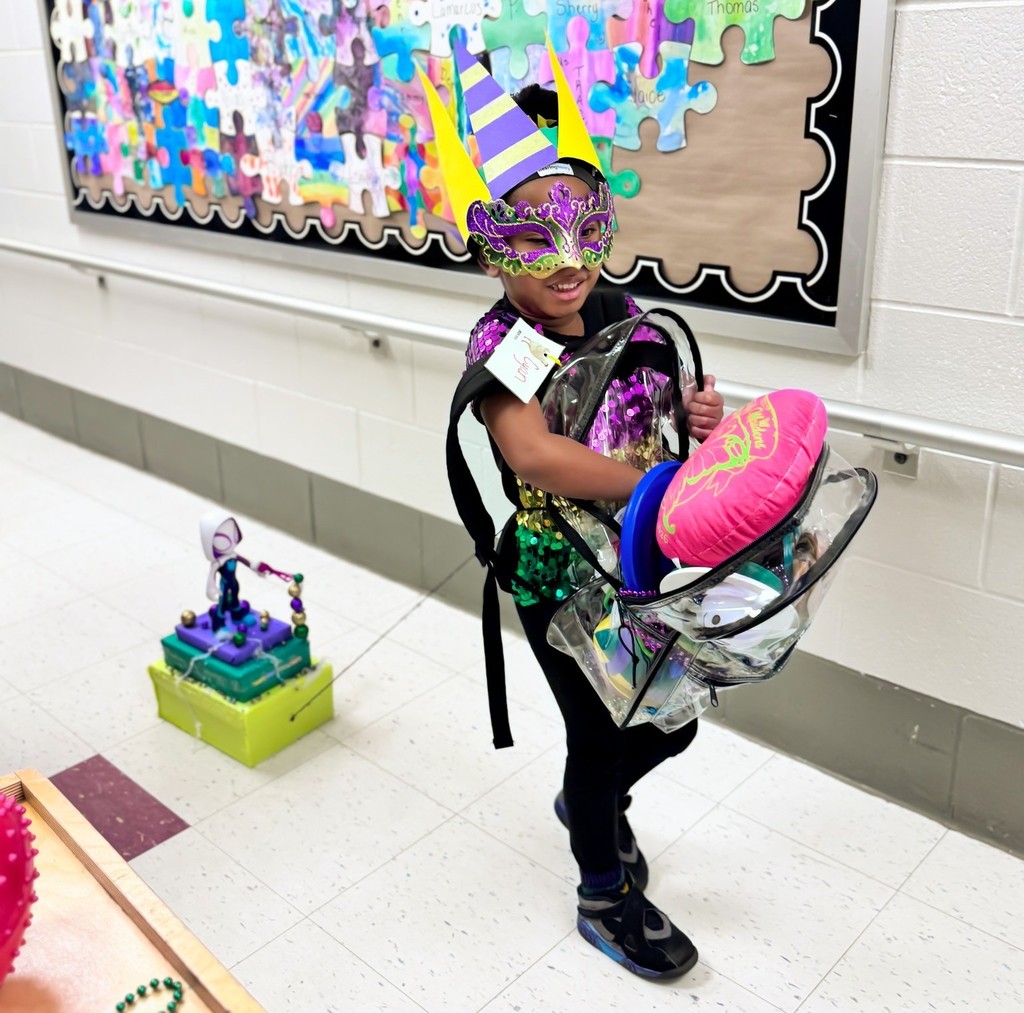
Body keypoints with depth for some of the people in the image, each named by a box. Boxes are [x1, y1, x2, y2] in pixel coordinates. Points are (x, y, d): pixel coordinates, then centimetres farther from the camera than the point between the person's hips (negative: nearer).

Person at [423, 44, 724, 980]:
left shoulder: (622, 317, -2)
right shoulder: (504, 343, -22)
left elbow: (666, 401, 11)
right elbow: (534, 453, -40)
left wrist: (698, 414, -13)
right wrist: (655, 482, -37)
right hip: (559, 578, -6)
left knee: (674, 719, 21)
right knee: (600, 734, 12)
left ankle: (589, 801, 53)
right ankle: (607, 897, 39)